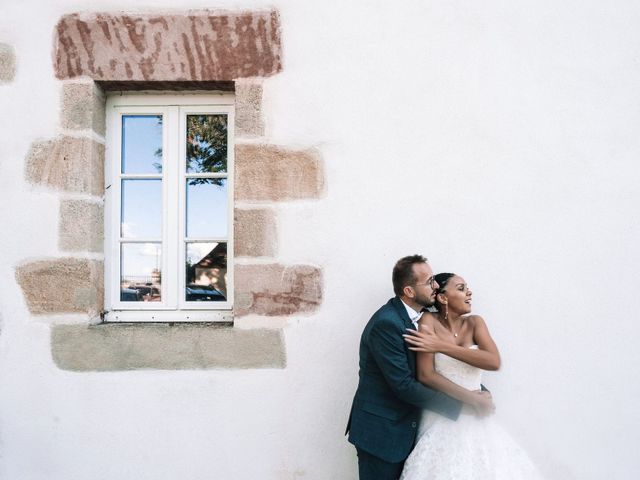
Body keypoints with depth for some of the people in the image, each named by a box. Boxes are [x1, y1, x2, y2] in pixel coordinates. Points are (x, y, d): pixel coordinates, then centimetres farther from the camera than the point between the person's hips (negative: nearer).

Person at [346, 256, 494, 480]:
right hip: (380, 432, -7)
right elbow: (404, 386, -25)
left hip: (405, 428, 7)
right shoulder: (386, 323, -24)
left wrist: (478, 392, -8)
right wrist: (464, 402, -20)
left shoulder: (423, 317, 2)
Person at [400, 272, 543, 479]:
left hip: (474, 417, 4)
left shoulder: (474, 322, 2)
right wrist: (471, 398, -14)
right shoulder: (429, 321, -8)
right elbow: (425, 375, -15)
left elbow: (494, 361, -15)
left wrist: (442, 346, -21)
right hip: (441, 418, -3)